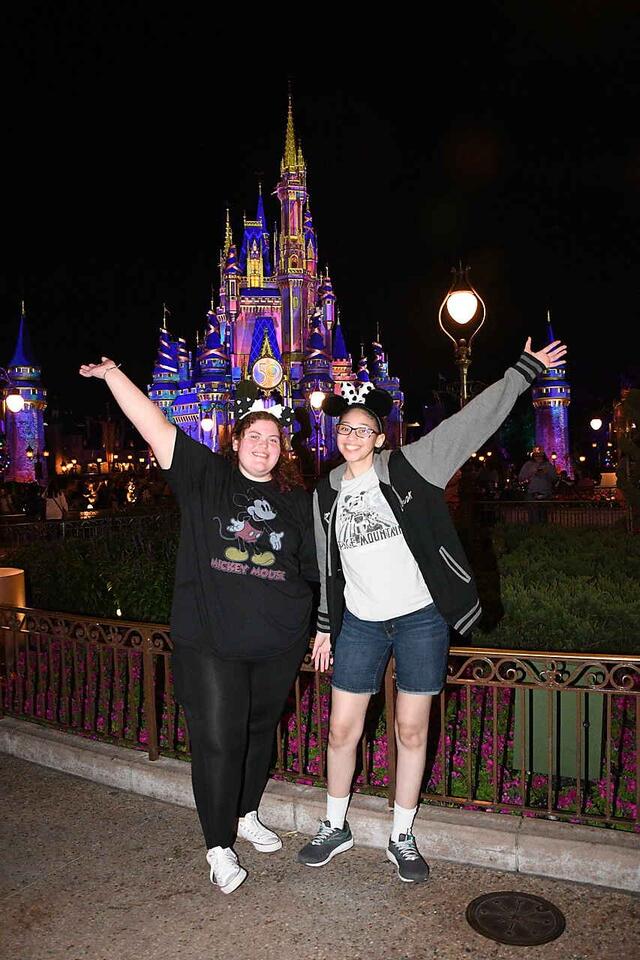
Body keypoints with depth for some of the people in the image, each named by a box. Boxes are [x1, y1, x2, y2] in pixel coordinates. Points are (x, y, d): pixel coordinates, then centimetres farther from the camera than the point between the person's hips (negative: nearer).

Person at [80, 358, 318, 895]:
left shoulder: (298, 502, 6)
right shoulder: (206, 478, -2)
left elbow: (319, 568, 11)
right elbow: (156, 428, -9)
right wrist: (114, 375, -14)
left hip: (279, 647, 4)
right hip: (210, 644, -3)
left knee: (261, 733, 19)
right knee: (217, 741, 1)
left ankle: (246, 814, 43)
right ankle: (219, 844, 22)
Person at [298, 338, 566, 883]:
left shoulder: (409, 468, -5)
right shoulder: (326, 494, 7)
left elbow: (472, 422, -6)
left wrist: (524, 370, -7)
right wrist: (325, 626, 15)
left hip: (421, 619, -2)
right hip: (359, 625, 3)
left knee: (412, 731, 8)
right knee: (342, 731, 7)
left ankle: (402, 838, 27)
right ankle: (336, 828, 30)